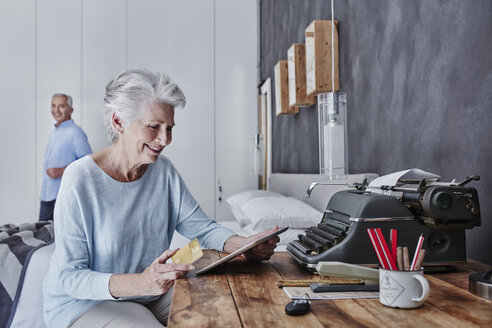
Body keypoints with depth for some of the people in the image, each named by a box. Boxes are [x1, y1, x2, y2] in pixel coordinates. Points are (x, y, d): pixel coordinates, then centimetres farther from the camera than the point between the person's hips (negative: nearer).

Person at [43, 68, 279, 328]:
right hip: (84, 302, -5)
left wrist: (245, 245, -24)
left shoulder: (163, 171, -2)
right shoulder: (80, 179, -20)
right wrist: (140, 283, -38)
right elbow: (68, 277, -21)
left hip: (150, 290, 6)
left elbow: (203, 228, -2)